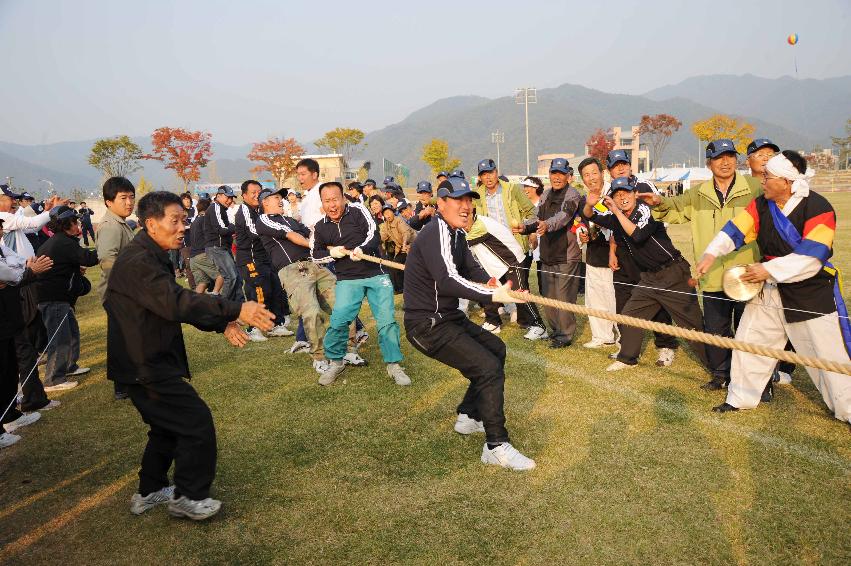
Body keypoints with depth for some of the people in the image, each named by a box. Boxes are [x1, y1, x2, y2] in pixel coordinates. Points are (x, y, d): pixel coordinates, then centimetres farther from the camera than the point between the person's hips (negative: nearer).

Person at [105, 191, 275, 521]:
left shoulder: (152, 258, 12)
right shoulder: (137, 262, -22)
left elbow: (174, 303, 13)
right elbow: (177, 303, -34)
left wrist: (222, 324, 0)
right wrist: (237, 310, -37)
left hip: (151, 360, 11)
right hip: (145, 365, -11)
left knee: (168, 426, 22)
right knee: (196, 421, -5)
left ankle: (150, 492, 37)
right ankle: (188, 497, 9)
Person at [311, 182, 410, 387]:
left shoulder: (358, 211, -2)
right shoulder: (320, 227, 7)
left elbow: (374, 234, -10)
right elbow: (315, 253, 15)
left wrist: (361, 248, -29)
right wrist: (331, 253, -5)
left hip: (376, 274, -1)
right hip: (347, 279, 2)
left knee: (387, 320, -5)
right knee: (338, 320, -13)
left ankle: (393, 364, 9)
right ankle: (335, 362, 10)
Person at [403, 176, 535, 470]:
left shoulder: (456, 233, 12)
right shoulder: (436, 233, -21)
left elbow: (471, 266, 10)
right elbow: (448, 281, -34)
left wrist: (487, 283, -13)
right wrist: (495, 295, -39)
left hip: (449, 317, 11)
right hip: (428, 325, -11)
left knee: (496, 349, 23)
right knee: (489, 367, -17)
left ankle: (468, 416, 32)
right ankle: (496, 446, -7)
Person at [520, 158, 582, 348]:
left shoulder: (572, 195, -9)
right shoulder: (545, 195, 14)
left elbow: (564, 215, -27)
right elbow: (539, 218, 14)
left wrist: (548, 225, -46)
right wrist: (525, 227, -7)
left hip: (566, 256, -7)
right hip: (547, 255, 7)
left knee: (563, 297, -5)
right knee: (548, 296, 14)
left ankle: (565, 335, 9)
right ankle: (556, 329, 30)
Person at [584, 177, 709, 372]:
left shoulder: (645, 210, -14)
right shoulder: (615, 217, 6)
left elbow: (638, 235, -30)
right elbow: (589, 216, 7)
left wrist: (617, 211, -27)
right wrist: (589, 204, -16)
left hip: (673, 274, -7)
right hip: (649, 277, 7)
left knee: (693, 323, -6)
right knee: (628, 316, 11)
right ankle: (627, 358, 27)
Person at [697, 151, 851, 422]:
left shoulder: (819, 209, -20)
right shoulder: (761, 204, -1)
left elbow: (811, 258, -26)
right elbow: (736, 229, -10)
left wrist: (769, 269, -26)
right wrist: (712, 253, -24)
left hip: (812, 292, -5)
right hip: (770, 288, 6)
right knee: (748, 340, 10)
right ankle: (740, 398, 25)